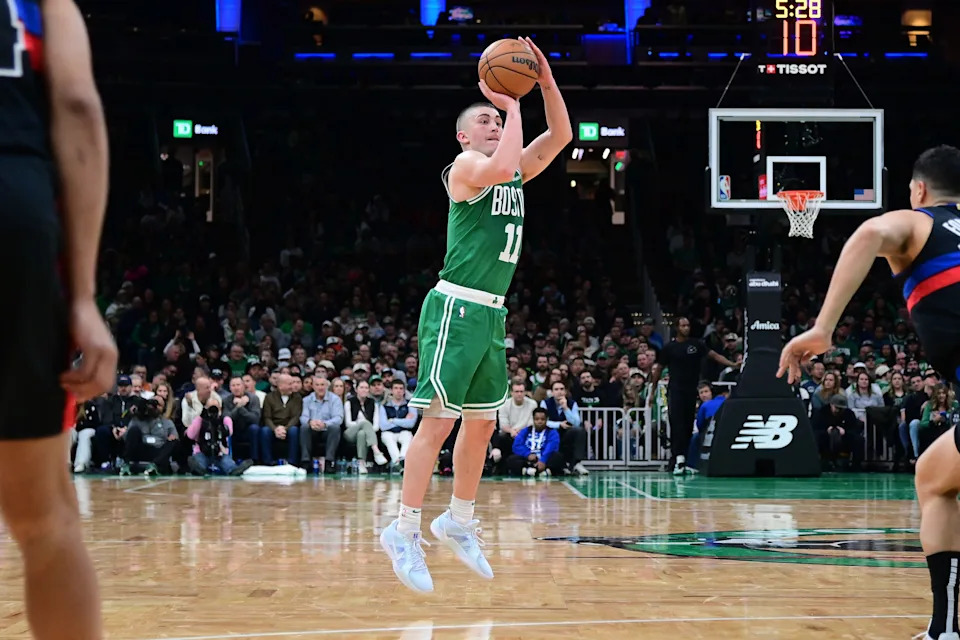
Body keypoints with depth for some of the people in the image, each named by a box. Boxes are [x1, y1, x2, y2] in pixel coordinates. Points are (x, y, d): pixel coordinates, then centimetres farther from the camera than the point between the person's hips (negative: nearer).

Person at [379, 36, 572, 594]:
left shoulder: (516, 174, 17)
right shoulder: (465, 166, -6)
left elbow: (561, 135, 18)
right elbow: (501, 168, -27)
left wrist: (547, 82, 6)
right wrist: (513, 105, -17)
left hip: (491, 315, 9)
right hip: (456, 309, -9)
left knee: (482, 423, 14)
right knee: (439, 419, -10)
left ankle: (460, 523, 26)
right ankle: (405, 531, -6)